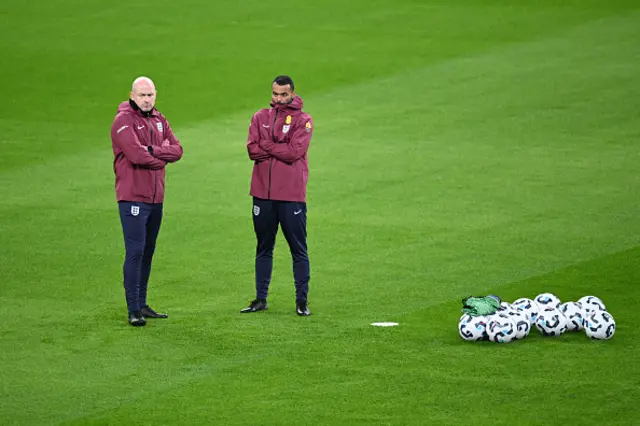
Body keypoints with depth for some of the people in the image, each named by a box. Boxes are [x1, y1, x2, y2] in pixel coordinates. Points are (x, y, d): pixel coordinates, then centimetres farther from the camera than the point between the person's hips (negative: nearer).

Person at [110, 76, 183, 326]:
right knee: (135, 251, -10)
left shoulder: (159, 120, 14)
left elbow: (177, 150, 3)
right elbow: (136, 155, -22)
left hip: (155, 197, 8)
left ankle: (142, 305, 20)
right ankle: (133, 310, -9)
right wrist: (163, 157, -6)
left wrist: (152, 150, -13)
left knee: (148, 251, 12)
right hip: (133, 197, -8)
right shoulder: (123, 120, -9)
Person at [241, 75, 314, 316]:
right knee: (263, 249, 10)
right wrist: (280, 149, -12)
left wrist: (265, 145, -7)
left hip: (291, 194, -4)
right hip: (263, 193, 4)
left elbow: (294, 152, -15)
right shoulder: (260, 118, 10)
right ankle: (261, 299, 16)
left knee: (298, 249, 0)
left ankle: (302, 300, 5)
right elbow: (252, 149, -3)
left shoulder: (303, 120, -1)